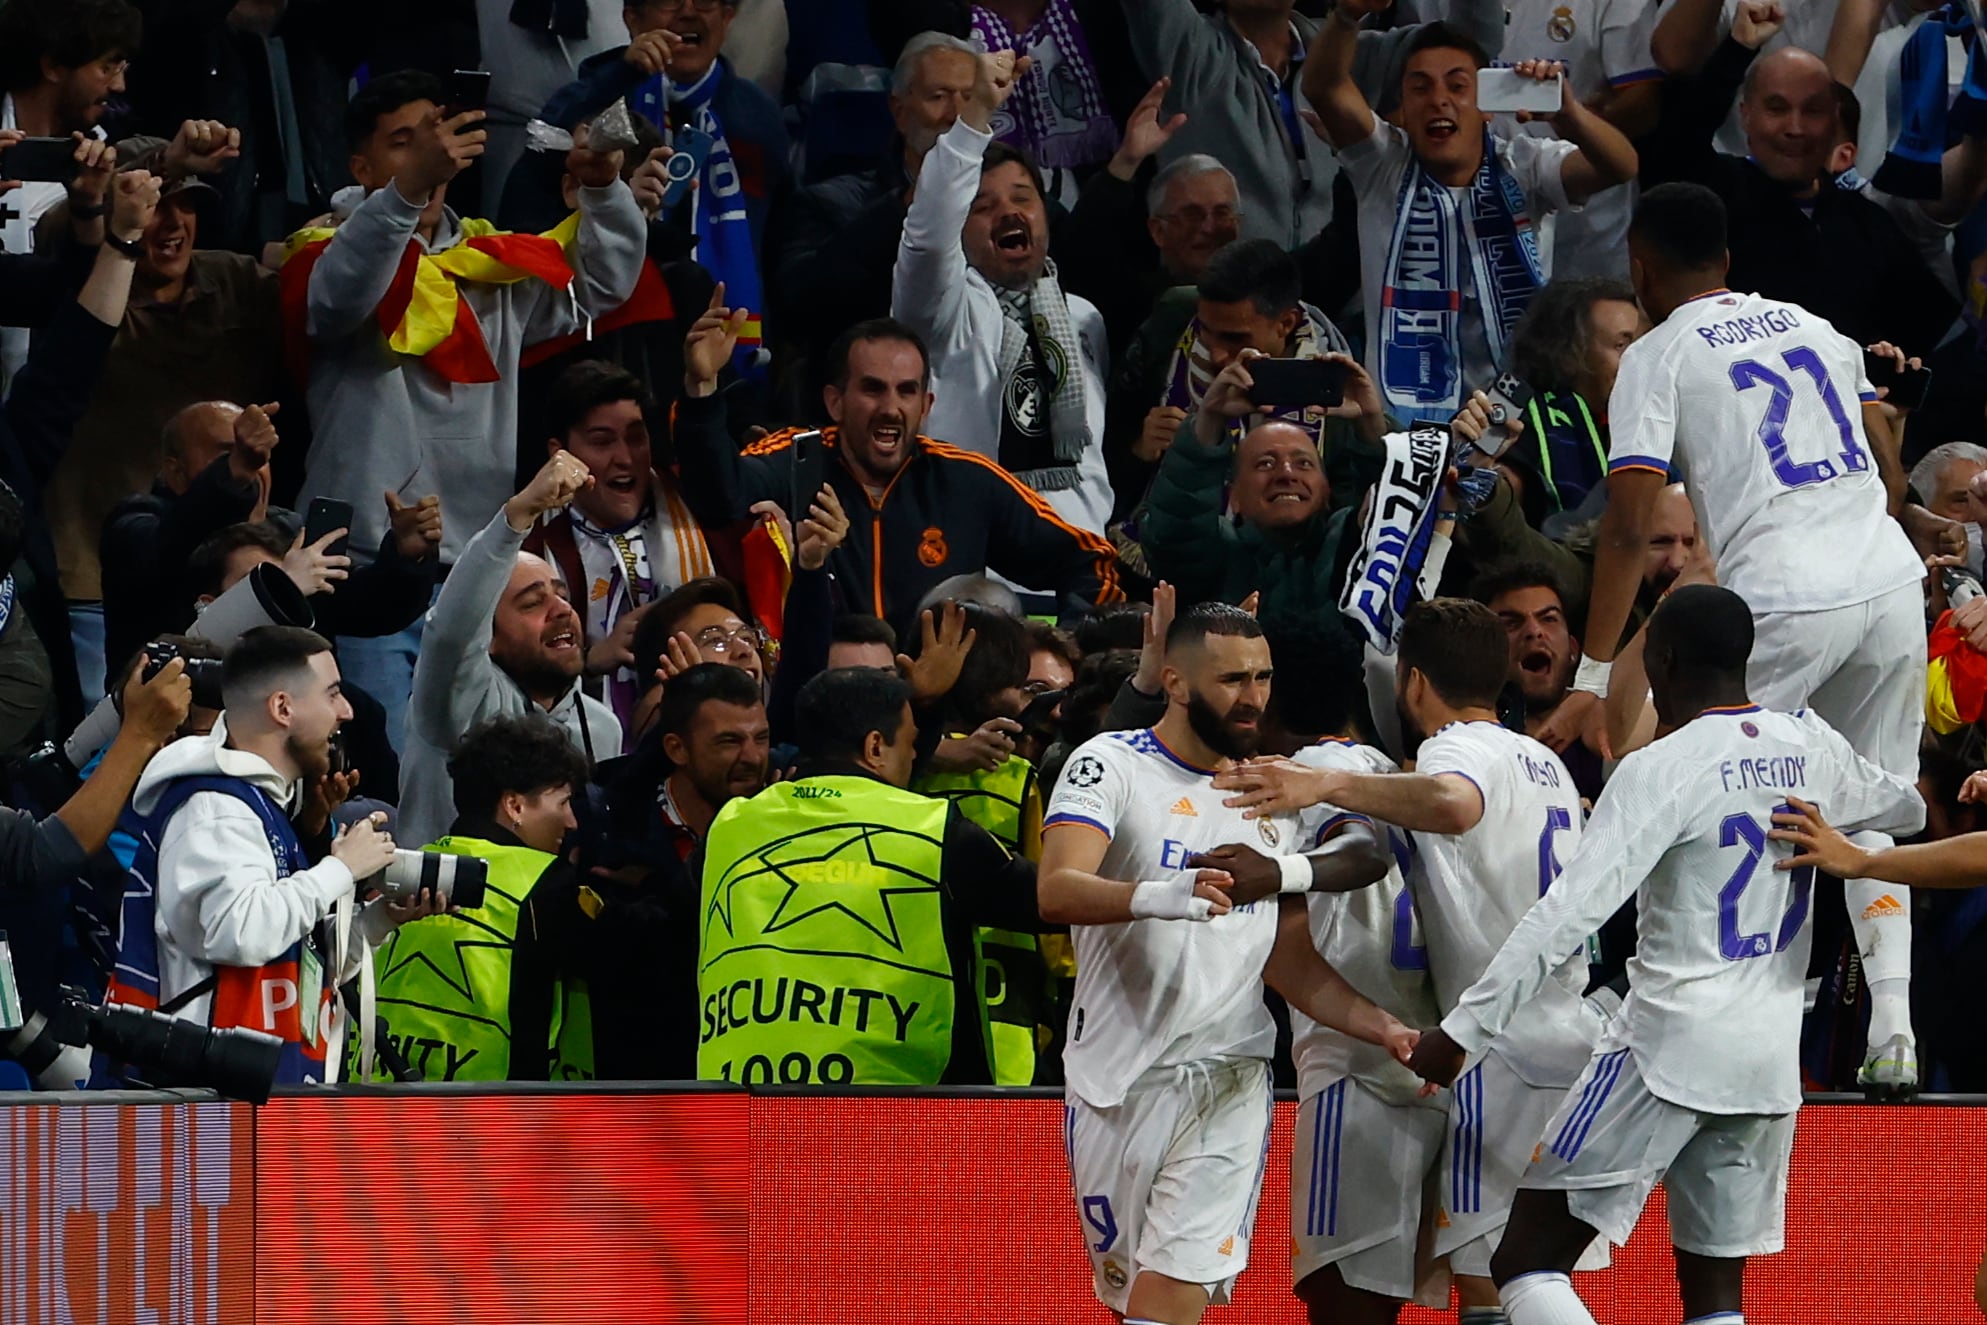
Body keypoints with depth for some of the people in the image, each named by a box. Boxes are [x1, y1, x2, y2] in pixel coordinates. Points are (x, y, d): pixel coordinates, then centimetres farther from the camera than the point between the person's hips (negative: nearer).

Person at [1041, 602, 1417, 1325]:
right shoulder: (1111, 765, -3)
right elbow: (1058, 890, -20)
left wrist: (1381, 1026, 1)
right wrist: (1160, 895, -40)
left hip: (1226, 1081, 2)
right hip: (1118, 1075, -2)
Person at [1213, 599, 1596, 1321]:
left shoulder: (1456, 749, -10)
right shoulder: (1544, 761, 19)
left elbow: (1453, 805, -36)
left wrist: (1331, 784, -44)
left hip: (1507, 1051, -9)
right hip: (1573, 1037, 9)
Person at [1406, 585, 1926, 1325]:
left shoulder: (1661, 770, -12)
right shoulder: (1809, 748, 7)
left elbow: (1570, 912, -19)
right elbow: (1904, 809, 28)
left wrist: (1464, 1028, -18)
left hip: (1669, 1046, -7)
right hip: (1772, 1060, 7)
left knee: (1527, 1261, -2)